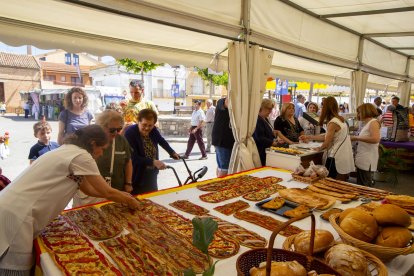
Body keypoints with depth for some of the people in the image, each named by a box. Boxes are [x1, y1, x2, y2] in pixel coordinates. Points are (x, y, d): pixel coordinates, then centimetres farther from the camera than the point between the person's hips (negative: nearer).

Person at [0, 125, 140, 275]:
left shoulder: (68, 151, 16)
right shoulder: (81, 155, -13)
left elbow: (88, 189, 23)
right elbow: (107, 192, -8)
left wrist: (121, 195, 26)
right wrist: (129, 201, 10)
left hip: (13, 209, 9)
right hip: (16, 214, -9)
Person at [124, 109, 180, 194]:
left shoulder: (153, 130, -3)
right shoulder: (130, 132, -20)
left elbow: (162, 141, 18)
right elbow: (134, 158, -24)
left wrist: (172, 153, 21)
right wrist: (153, 162, -28)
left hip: (151, 175, 6)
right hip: (137, 178, -6)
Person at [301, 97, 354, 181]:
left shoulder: (333, 123, -17)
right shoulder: (341, 120, 11)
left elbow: (327, 143, -13)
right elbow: (326, 136, 16)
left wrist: (319, 148, 8)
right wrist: (309, 137, 22)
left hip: (336, 159, -9)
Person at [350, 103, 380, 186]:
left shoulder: (373, 122, -10)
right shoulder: (367, 123, 15)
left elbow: (375, 139, -25)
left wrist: (357, 138, -18)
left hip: (367, 161, -9)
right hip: (362, 160, 9)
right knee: (360, 186, 15)